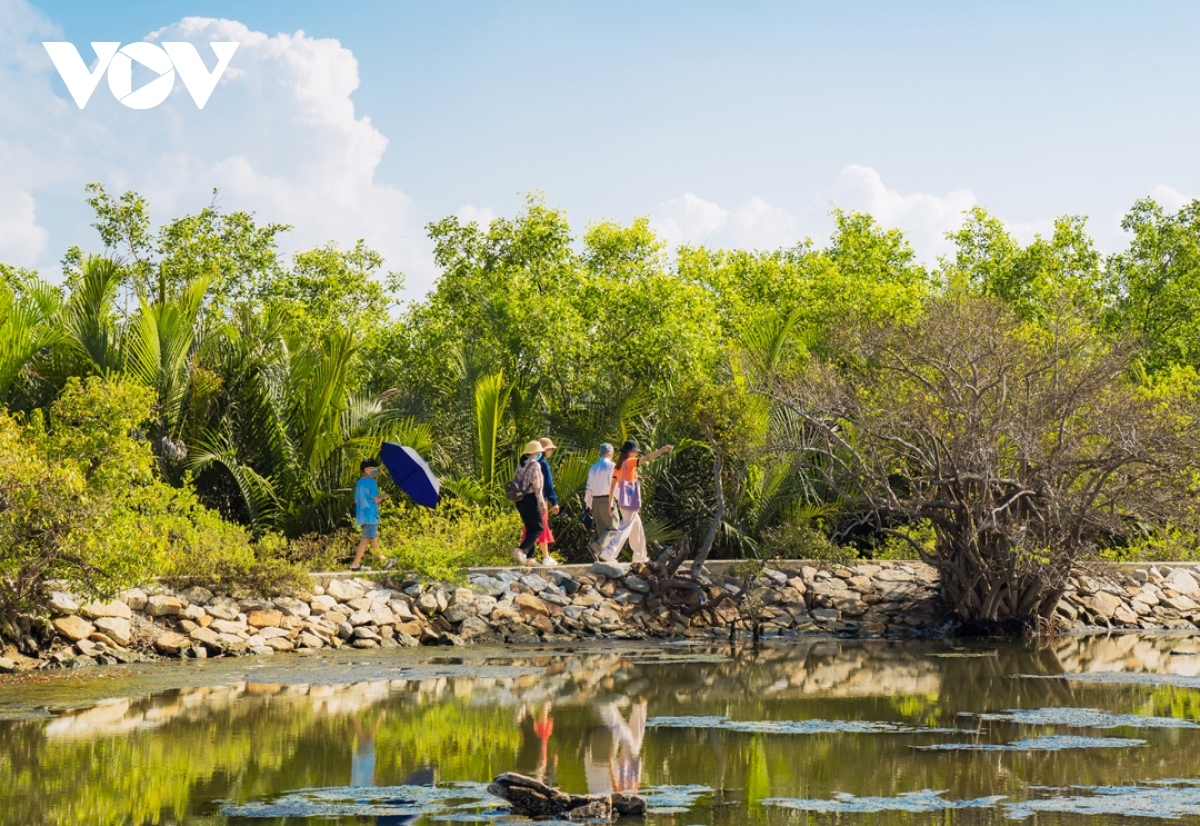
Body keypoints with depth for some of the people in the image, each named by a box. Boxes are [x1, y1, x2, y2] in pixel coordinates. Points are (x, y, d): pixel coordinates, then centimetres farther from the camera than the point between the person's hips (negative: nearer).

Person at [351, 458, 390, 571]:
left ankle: (381, 558, 28)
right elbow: (376, 499, -16)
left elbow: (356, 500, 17)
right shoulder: (371, 482, -12)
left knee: (374, 536, 19)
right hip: (370, 515, -10)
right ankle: (355, 564, -7)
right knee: (366, 539, -8)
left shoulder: (359, 483, 14)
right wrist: (383, 496, 5)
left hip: (361, 515, 10)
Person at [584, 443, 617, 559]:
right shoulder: (611, 466, -6)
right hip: (607, 500, -7)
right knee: (612, 527, -4)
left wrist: (587, 504, 17)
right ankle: (595, 546, -21)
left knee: (601, 528, 12)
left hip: (595, 500, 7)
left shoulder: (593, 468, 13)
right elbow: (614, 485, -13)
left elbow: (589, 488, 14)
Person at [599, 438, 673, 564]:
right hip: (631, 502, -9)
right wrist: (662, 449, -23)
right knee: (625, 528, -10)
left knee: (637, 527, 20)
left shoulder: (618, 466, 11)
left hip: (623, 501, 9)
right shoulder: (629, 463, -12)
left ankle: (639, 555, 27)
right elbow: (647, 458, -21)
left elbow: (613, 485, 12)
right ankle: (608, 552, -21)